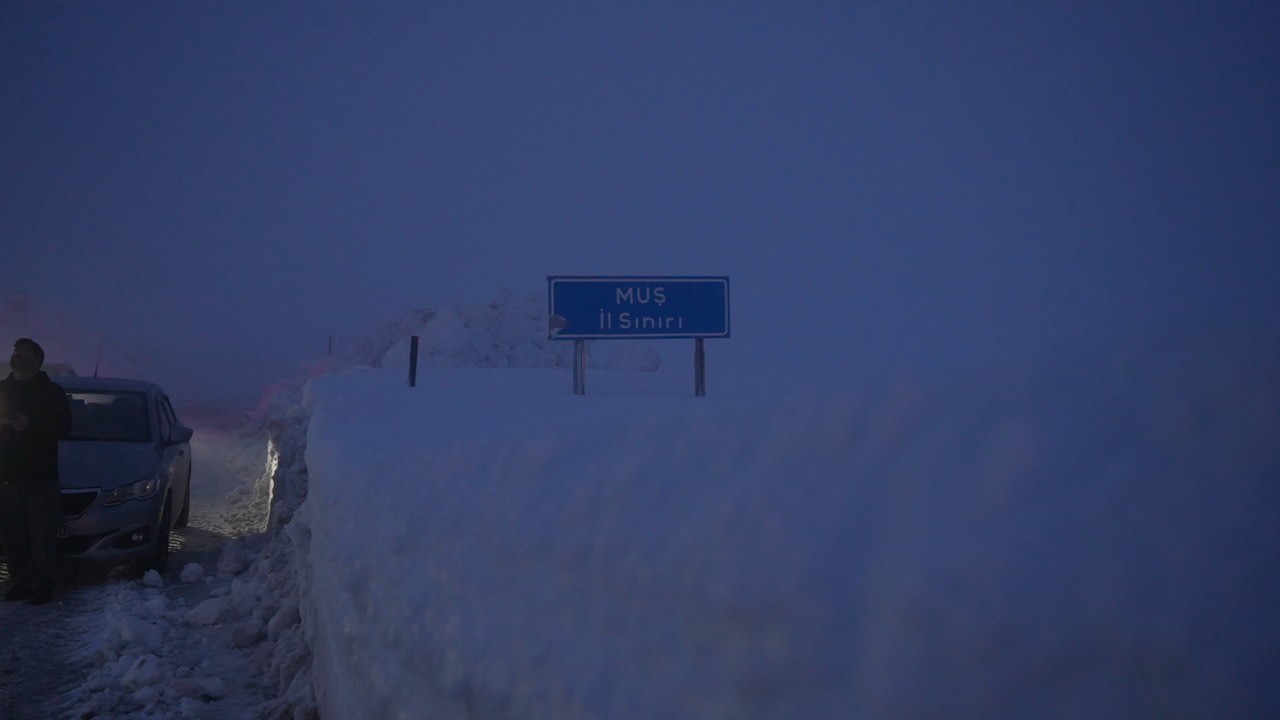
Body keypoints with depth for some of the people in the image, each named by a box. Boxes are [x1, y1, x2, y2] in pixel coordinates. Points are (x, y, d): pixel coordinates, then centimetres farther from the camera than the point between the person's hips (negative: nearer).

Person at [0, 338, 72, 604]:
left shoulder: (51, 391, 3)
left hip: (40, 476, -4)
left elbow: (63, 425, -5)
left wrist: (29, 424, -18)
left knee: (42, 536, -4)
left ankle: (41, 586, 2)